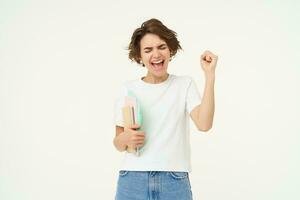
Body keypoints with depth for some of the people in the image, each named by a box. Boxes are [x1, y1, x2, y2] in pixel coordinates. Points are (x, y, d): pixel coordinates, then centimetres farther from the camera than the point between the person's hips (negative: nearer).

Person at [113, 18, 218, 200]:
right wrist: (125, 139, -14)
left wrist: (210, 75, -15)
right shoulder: (128, 89, 5)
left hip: (174, 181, -1)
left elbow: (204, 124, -14)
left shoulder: (185, 84, 3)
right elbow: (118, 144, 9)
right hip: (132, 180, 1)